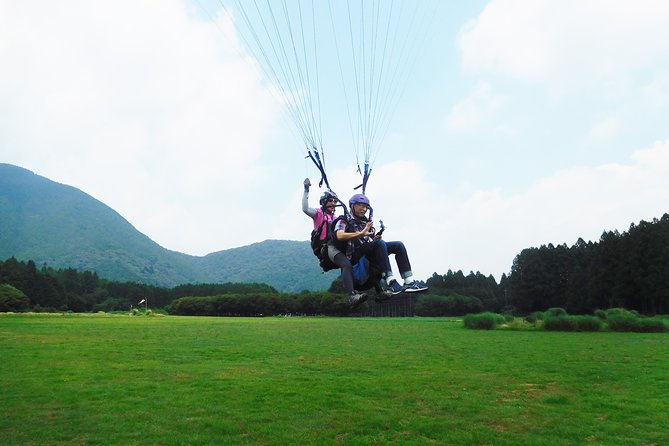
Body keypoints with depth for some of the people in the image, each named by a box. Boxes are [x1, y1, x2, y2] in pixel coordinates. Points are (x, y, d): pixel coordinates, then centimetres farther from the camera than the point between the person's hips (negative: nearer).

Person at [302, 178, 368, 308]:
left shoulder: (335, 218, 34)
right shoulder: (319, 213, 14)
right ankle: (352, 296, -46)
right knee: (347, 265, -33)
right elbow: (305, 208, -6)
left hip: (340, 246, 8)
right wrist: (306, 190, -6)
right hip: (328, 247, -8)